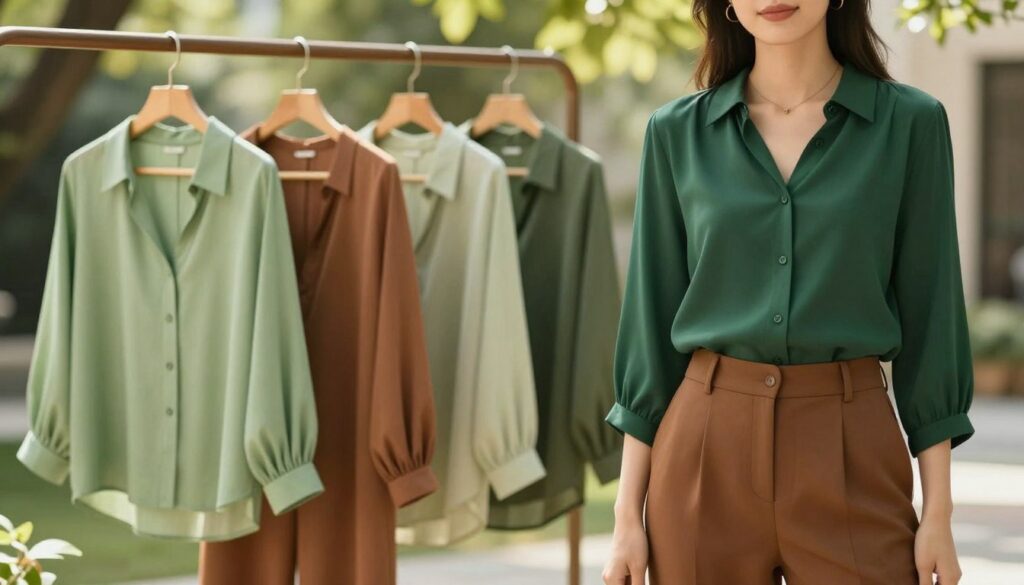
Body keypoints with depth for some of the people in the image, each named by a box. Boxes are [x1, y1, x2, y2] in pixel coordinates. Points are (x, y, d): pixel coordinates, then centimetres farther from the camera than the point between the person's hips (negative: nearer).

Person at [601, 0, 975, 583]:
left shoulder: (910, 122, 1)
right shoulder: (677, 132, 4)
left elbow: (929, 315, 1)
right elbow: (651, 319, 6)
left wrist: (939, 512, -2)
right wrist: (628, 514, 3)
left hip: (851, 453, -1)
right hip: (706, 450, 1)